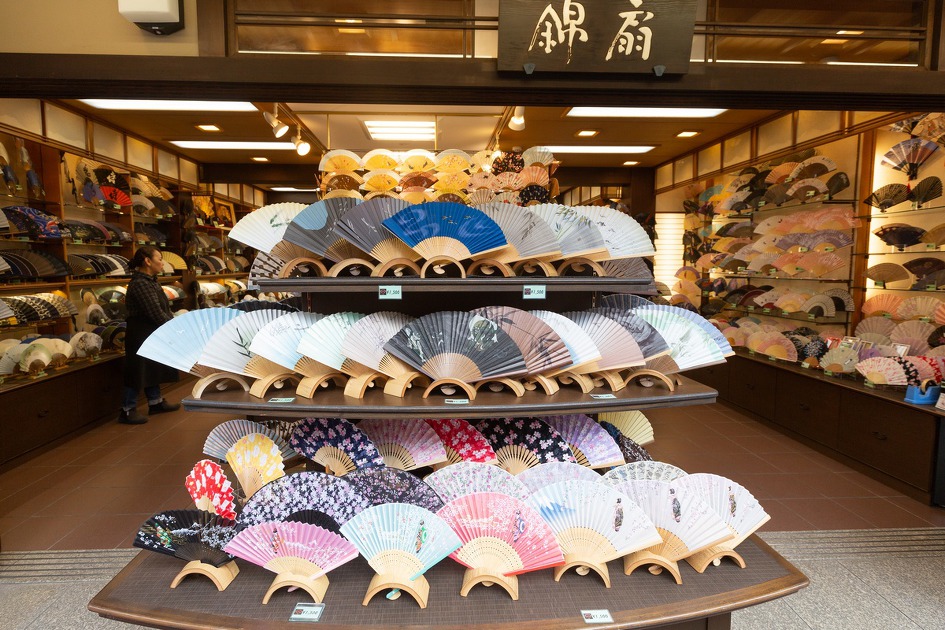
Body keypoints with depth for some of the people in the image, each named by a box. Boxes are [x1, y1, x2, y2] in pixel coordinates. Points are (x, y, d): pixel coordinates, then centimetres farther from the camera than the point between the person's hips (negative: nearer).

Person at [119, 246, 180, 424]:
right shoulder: (140, 284, -21)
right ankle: (127, 411, 10)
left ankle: (155, 402, 31)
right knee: (138, 372, -1)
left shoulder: (151, 281, 10)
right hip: (141, 335, -10)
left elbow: (164, 308, 11)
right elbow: (155, 313, -24)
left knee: (153, 368, 18)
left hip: (153, 334, 10)